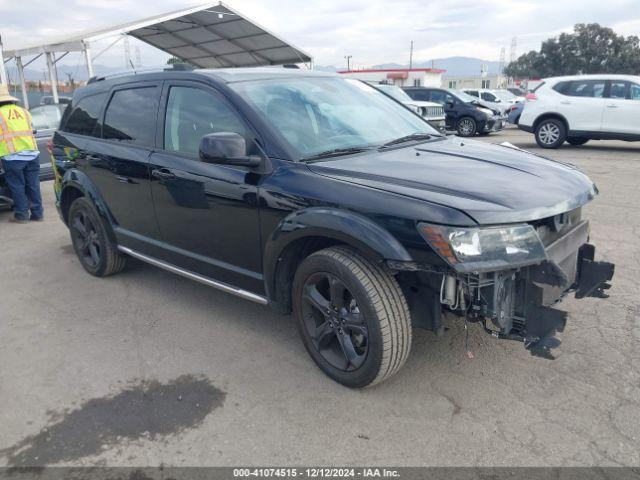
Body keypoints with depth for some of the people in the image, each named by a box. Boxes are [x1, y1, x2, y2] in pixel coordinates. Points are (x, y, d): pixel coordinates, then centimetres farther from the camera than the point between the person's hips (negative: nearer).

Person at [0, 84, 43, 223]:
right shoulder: (24, 112, 14)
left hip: (12, 157, -4)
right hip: (32, 154, 4)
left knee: (17, 187, 4)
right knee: (33, 186, 9)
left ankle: (22, 215, 6)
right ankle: (37, 213, 12)